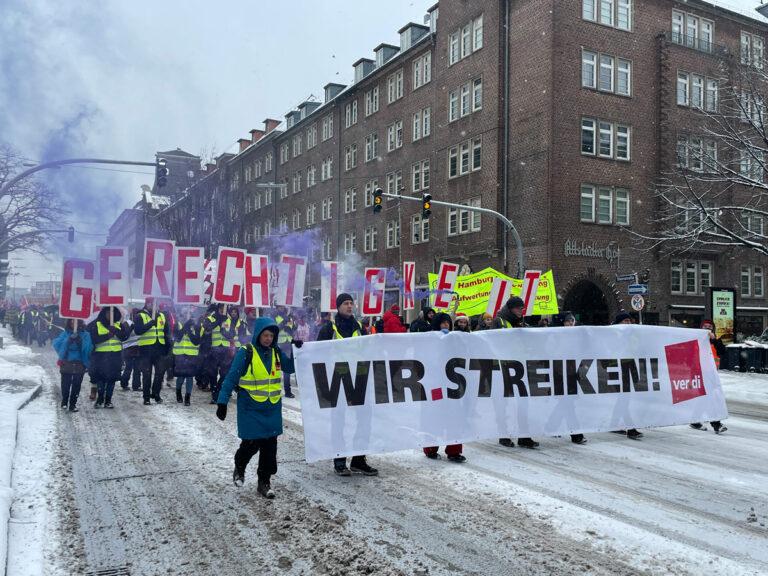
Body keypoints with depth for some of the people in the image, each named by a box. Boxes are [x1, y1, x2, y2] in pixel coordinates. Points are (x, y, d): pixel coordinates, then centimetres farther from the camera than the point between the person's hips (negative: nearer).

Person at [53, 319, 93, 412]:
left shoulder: (85, 335, 1)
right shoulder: (65, 334, 2)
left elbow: (88, 349, -9)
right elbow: (56, 343, -12)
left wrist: (80, 342, -24)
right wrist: (68, 340, -24)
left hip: (79, 365, 0)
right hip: (66, 363, 0)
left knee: (76, 385, 4)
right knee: (65, 384, 6)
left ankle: (73, 404, 17)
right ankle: (64, 402, 29)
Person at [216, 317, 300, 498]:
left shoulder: (276, 352, 4)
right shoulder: (246, 353, -12)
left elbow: (290, 367, 13)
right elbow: (231, 378, -11)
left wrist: (297, 351, -4)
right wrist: (222, 402, -14)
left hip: (272, 408, 5)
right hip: (250, 408, -4)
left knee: (269, 446, 4)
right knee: (251, 444, -1)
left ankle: (264, 481, 17)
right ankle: (239, 468, 30)